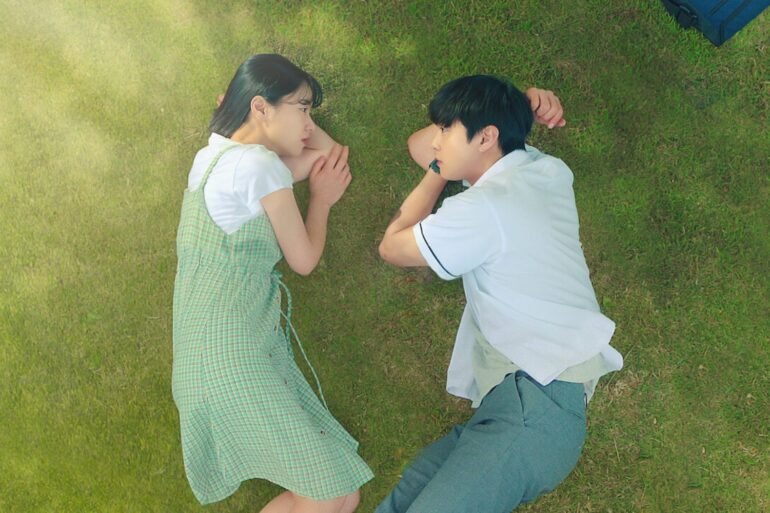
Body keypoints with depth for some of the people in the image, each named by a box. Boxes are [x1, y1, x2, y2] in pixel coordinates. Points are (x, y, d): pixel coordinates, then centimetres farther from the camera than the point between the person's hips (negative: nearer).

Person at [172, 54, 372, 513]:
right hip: (232, 352, -10)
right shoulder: (260, 165, -13)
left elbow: (333, 155, 22)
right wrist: (322, 197, 13)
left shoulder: (218, 154, 16)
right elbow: (305, 259, -2)